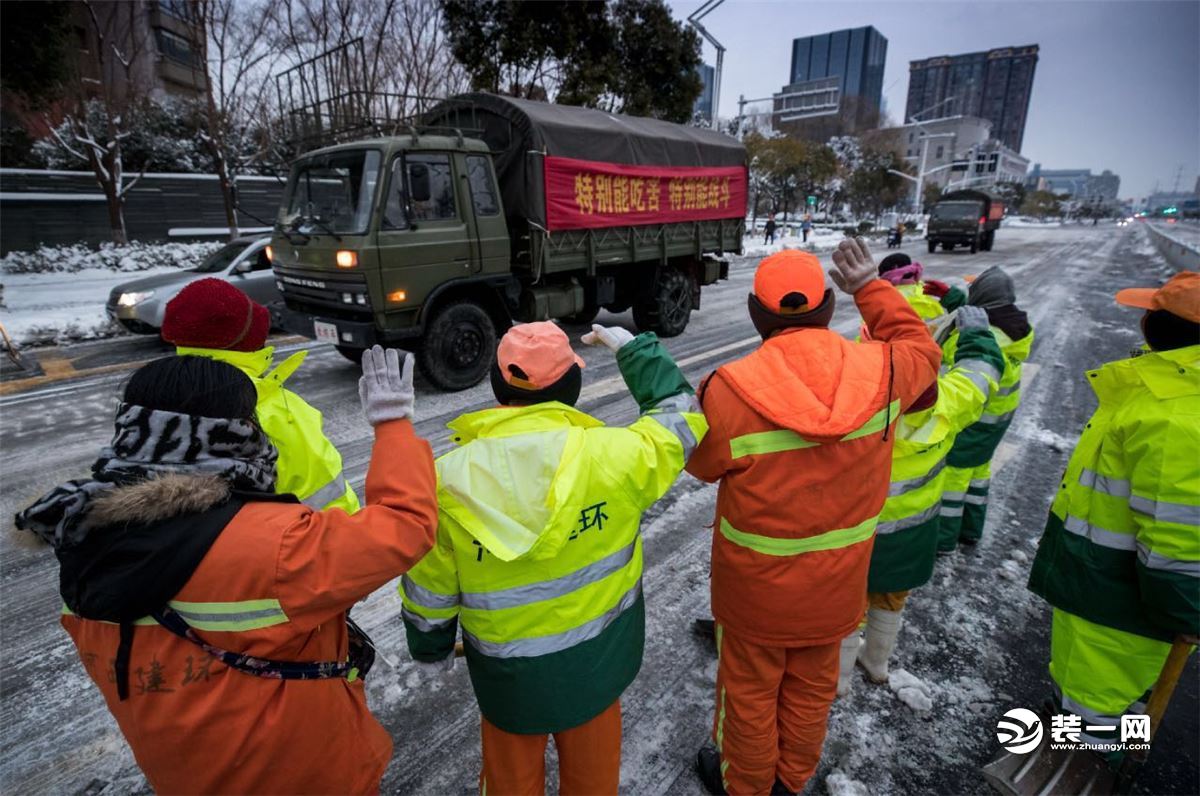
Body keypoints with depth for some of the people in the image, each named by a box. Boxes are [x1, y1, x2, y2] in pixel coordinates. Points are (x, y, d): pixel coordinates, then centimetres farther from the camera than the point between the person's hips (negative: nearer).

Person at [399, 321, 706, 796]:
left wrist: (431, 649, 12)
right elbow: (680, 419, -4)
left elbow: (428, 590, -8)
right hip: (597, 660, 0)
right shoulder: (611, 455, -25)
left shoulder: (450, 480, -20)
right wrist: (634, 350, 4)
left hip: (507, 671, 0)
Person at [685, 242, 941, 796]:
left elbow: (699, 461, -9)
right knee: (812, 687, 27)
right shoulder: (880, 370, -15)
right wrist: (871, 287, 15)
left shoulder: (731, 389, -27)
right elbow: (921, 349, 10)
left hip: (757, 584, -3)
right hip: (837, 581, 4)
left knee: (750, 691, 22)